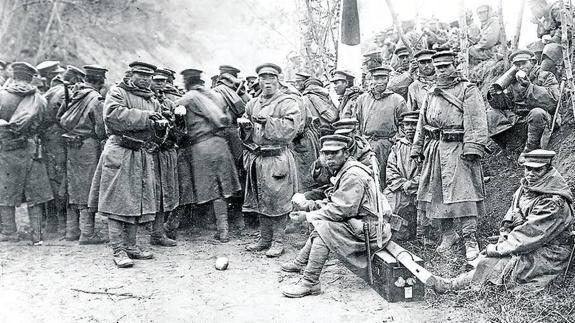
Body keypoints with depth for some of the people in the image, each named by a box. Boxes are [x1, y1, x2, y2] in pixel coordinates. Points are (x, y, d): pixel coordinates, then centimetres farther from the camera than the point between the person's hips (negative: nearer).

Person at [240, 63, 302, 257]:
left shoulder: (288, 103, -3)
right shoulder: (252, 104, 16)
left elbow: (290, 128, -16)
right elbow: (246, 135, 21)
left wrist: (268, 121, -19)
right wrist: (244, 125, -1)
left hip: (277, 159, -6)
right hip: (256, 159, 6)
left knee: (278, 199, -2)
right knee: (260, 200, 11)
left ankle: (278, 241, 9)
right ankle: (265, 239, 23)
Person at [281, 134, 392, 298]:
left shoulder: (353, 175, -21)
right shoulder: (344, 171, 12)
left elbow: (339, 210, -24)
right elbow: (332, 203, 14)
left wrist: (307, 216, -15)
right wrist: (307, 204, 1)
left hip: (369, 231, -11)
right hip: (358, 224, 11)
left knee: (325, 227, -21)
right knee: (322, 224, 17)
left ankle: (310, 283, -16)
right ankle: (301, 262, 27)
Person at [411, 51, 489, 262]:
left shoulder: (468, 90, 0)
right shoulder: (432, 94, 19)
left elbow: (477, 122, -10)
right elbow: (422, 123, 23)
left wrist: (472, 148, -19)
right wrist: (417, 148, 18)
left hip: (458, 149, -6)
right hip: (434, 149, 6)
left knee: (463, 192, -9)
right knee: (436, 193, 8)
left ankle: (470, 239, -2)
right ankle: (447, 234, 21)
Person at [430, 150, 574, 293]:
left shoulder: (554, 203, -22)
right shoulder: (525, 188, 6)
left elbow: (530, 235, -24)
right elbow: (510, 218, 12)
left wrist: (497, 249, -20)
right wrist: (504, 237, -8)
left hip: (547, 255, -8)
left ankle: (450, 285, -22)